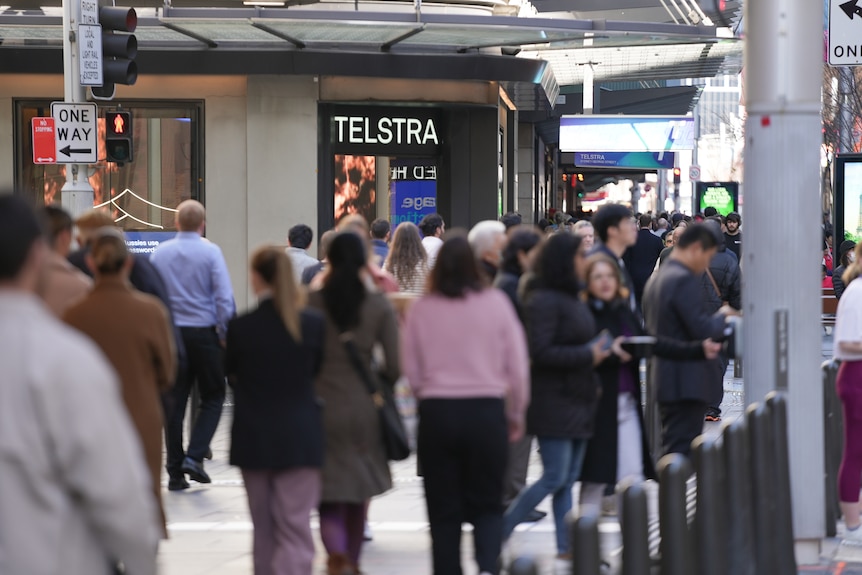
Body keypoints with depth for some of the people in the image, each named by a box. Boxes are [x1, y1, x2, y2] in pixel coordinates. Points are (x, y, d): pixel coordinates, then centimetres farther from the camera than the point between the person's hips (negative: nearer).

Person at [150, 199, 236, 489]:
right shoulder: (210, 252, -7)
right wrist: (226, 334, -2)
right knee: (213, 397, 9)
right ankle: (194, 456, -7)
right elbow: (224, 298, -11)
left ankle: (175, 471, 7)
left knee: (174, 402, 7)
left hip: (170, 334, 3)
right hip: (204, 332, -3)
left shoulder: (159, 253, 4)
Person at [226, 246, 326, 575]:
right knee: (295, 527, -3)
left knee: (263, 528, 16)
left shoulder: (240, 327, -10)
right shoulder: (313, 323, -8)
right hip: (300, 438, -1)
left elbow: (230, 375, 3)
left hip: (253, 437, 1)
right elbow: (318, 371, 5)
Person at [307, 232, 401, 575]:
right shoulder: (379, 306, -4)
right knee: (358, 491, 19)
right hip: (363, 409, 1)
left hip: (321, 408, -1)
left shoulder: (312, 303, -5)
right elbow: (395, 367, -6)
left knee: (330, 492, 1)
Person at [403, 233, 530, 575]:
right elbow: (518, 366, 0)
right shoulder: (496, 303, -4)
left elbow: (411, 370, 1)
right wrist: (516, 413, 12)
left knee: (444, 509, 10)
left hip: (436, 413, 0)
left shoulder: (422, 310, -3)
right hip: (487, 410, 0)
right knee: (487, 505, 10)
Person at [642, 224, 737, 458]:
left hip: (663, 376, 10)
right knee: (683, 453, -9)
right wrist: (722, 316, -1)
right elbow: (702, 330, -22)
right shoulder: (686, 280, -16)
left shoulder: (656, 279, 14)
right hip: (688, 383, -10)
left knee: (671, 453, 15)